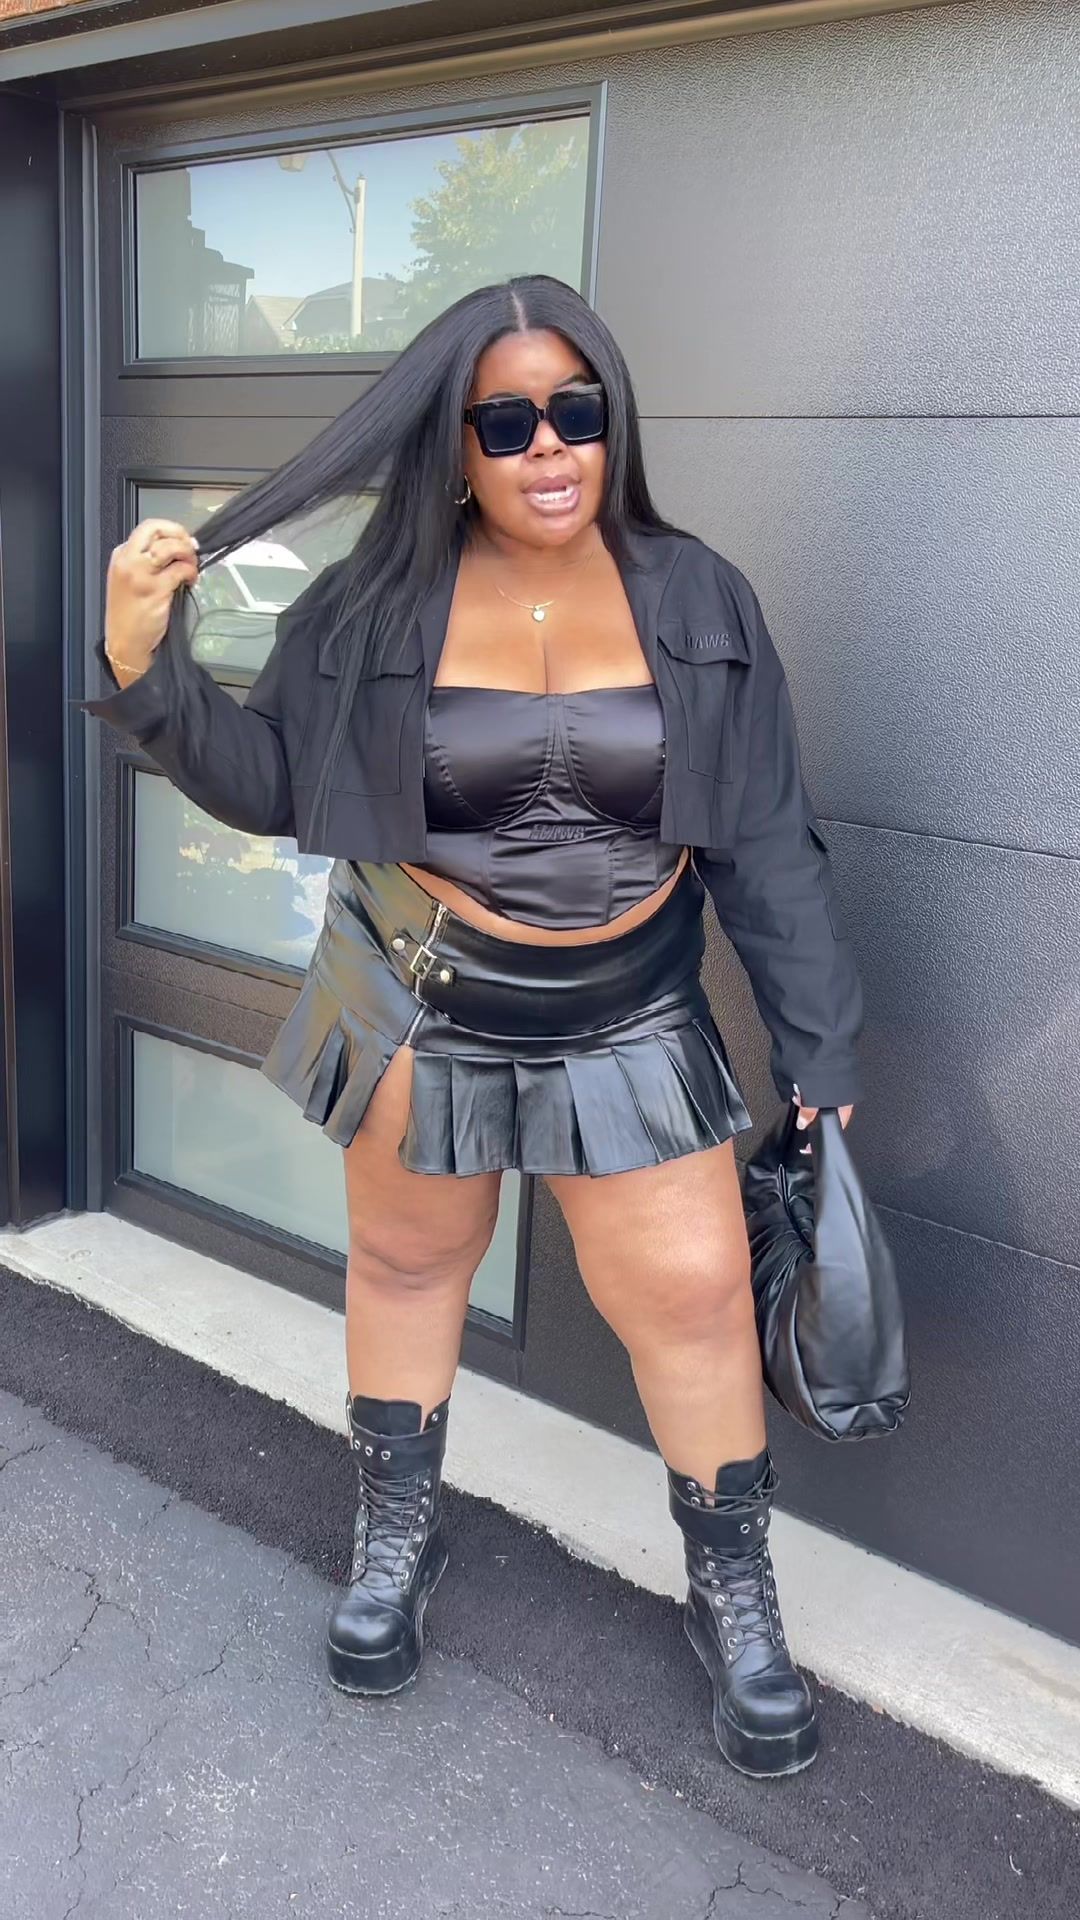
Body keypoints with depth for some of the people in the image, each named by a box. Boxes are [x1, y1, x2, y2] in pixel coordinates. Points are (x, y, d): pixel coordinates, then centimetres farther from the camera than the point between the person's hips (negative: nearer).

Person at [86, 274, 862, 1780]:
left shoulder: (698, 599, -4)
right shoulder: (374, 608, -6)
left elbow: (767, 840, -3)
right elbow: (270, 783, -2)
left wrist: (819, 1043, -3)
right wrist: (149, 666, -19)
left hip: (630, 1018, 0)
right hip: (417, 1002, 1)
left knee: (694, 1290, 2)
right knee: (409, 1261, 16)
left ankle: (734, 1589, 28)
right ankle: (398, 1534, 42)